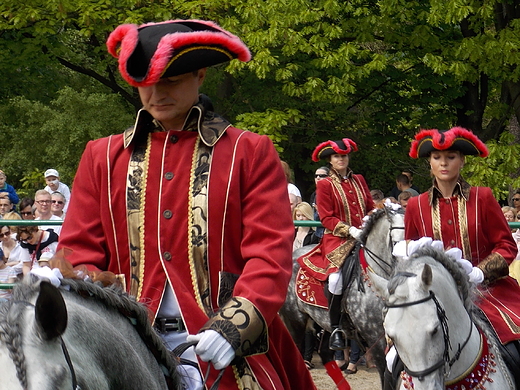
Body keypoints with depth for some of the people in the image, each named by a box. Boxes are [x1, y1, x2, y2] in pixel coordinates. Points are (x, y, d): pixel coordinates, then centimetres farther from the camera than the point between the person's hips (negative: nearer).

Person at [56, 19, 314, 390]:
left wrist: (235, 325, -18)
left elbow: (271, 252, -2)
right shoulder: (102, 158, 16)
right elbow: (79, 253, 11)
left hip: (228, 348, -2)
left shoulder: (250, 153, 8)